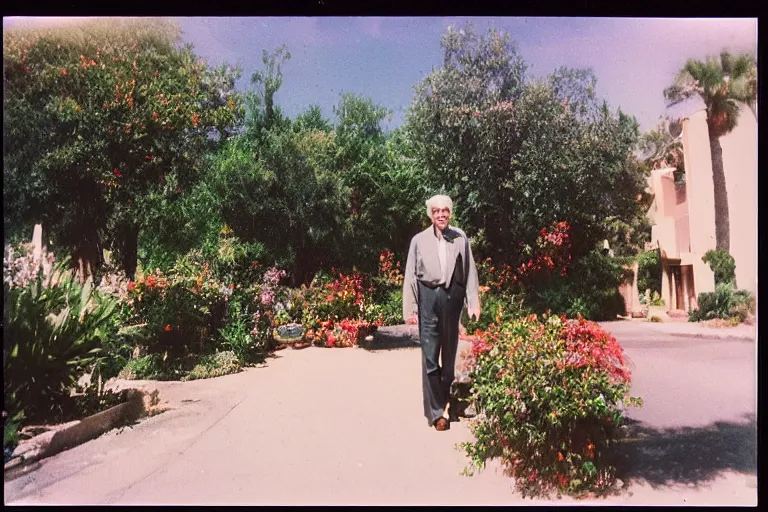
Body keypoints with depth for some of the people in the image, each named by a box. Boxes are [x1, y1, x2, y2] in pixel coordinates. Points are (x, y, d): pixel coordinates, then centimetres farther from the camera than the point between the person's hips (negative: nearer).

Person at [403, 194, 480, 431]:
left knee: (450, 352, 16)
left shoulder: (460, 238, 3)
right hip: (428, 298, -1)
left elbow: (470, 272, 4)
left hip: (452, 298, 2)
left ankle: (446, 398, 38)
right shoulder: (419, 240, 1)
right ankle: (436, 411, 5)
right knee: (430, 356, -3)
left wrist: (473, 302, -1)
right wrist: (410, 308, -4)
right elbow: (410, 276, 1)